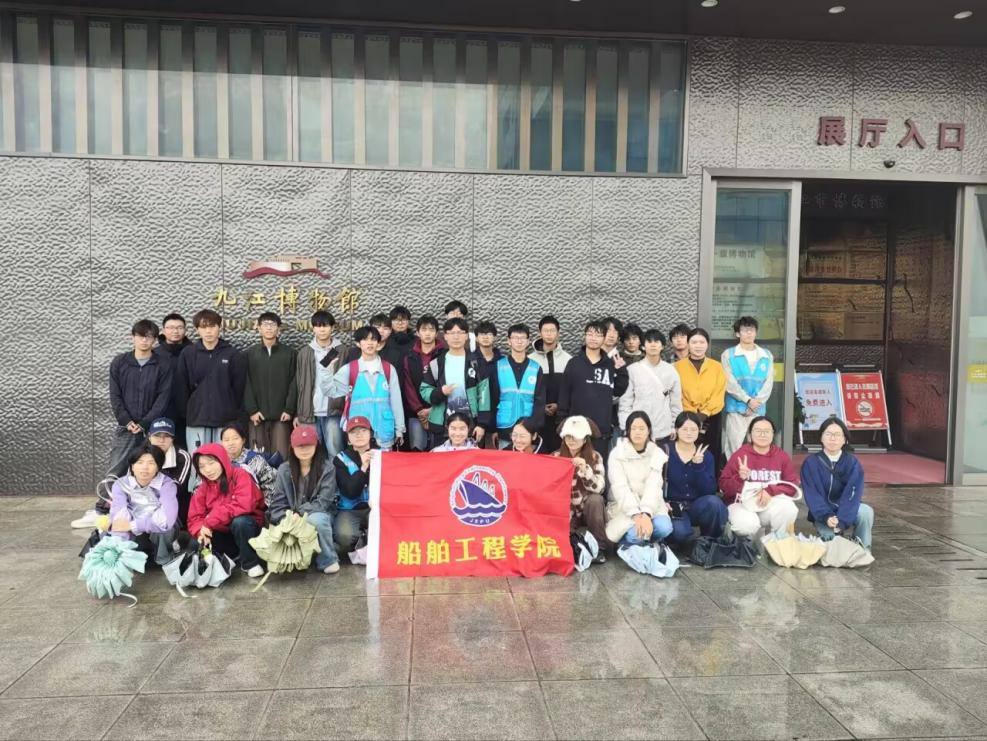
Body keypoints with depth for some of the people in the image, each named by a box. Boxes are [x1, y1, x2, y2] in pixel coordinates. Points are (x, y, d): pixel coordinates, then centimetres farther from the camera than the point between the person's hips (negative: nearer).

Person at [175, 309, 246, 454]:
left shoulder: (232, 354, 2)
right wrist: (187, 413, 2)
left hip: (226, 420, 0)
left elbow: (239, 387, 3)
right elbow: (181, 387, 5)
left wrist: (234, 413, 2)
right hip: (196, 419, 1)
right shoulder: (187, 354, 4)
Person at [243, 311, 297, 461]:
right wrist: (252, 410, -7)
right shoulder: (249, 354, 9)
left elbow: (293, 383, 3)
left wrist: (289, 409, -7)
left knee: (281, 455, -1)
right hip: (258, 415, 1)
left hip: (281, 415, 0)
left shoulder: (289, 353, 8)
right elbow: (246, 384, 3)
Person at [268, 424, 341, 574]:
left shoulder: (327, 469, -7)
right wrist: (287, 518, -22)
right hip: (292, 519, 2)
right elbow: (277, 503, -2)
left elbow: (323, 501, -13)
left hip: (318, 515, -2)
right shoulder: (284, 469, 2)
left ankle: (327, 560, -14)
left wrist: (300, 514, -25)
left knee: (316, 519, -38)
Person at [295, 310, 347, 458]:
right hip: (309, 412, 2)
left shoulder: (341, 352, 2)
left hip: (333, 411, -2)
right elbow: (299, 384, 8)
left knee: (335, 453, 1)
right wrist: (298, 413, 4)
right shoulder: (304, 353, 7)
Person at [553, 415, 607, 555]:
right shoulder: (556, 457, -3)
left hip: (588, 509, 0)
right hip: (564, 510, 0)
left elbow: (599, 487, -17)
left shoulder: (594, 457, -7)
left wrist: (585, 469, -32)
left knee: (596, 499, -33)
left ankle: (598, 547, -17)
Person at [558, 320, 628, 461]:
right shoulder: (574, 363, 1)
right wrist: (563, 422, -2)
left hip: (602, 428, 2)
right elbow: (564, 394, 2)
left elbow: (618, 391, 10)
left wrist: (621, 371, -3)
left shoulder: (611, 364, 7)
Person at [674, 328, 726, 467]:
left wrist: (705, 413, -12)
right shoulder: (678, 366, 2)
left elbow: (719, 396, 1)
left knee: (711, 457, 3)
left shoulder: (717, 367, 7)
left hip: (710, 419, 1)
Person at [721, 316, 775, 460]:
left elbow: (768, 383, 3)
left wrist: (756, 402, -9)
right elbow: (730, 383, -6)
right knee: (734, 447, -5)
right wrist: (748, 400, -12)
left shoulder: (767, 356, 10)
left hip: (758, 410, 3)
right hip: (735, 408, -3)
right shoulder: (728, 355, 1)